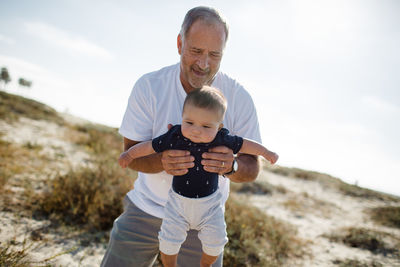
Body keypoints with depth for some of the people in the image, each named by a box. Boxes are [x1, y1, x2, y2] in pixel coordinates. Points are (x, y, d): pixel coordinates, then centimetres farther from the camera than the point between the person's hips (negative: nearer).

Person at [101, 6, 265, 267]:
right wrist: (161, 161, -33)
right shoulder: (148, 86, -14)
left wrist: (231, 166, -34)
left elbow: (253, 167, -10)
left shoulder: (239, 98, -14)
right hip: (145, 208, 1)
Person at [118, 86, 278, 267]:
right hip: (178, 200, 0)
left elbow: (244, 145, -1)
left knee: (215, 242, 4)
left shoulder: (222, 140, -17)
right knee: (168, 242, 1)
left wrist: (266, 152, 9)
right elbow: (150, 146, -7)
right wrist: (129, 154, 1)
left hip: (210, 202, 1)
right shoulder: (175, 137, -20)